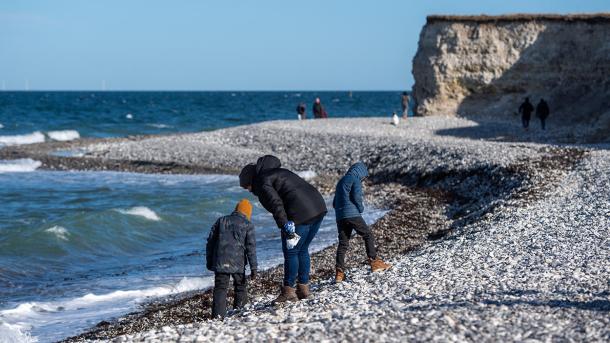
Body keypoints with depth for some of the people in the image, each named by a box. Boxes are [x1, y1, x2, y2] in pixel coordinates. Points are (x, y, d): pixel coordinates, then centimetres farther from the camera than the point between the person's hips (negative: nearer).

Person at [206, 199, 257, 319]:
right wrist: (254, 268, 0)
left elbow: (210, 242, 13)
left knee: (220, 288, -1)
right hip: (238, 264, -2)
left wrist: (209, 262, 20)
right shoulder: (248, 225, 4)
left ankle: (218, 314, -15)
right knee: (241, 286, 17)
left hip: (220, 263, 2)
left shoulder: (221, 221, 13)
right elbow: (251, 247, -2)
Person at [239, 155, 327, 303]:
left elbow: (276, 204, -17)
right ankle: (303, 288, 24)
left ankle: (288, 292, 8)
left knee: (290, 252, 3)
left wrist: (284, 225, -20)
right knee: (302, 250, 20)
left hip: (301, 214, -9)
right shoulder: (277, 173, 28)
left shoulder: (262, 183, -1)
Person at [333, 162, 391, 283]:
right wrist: (361, 208, 2)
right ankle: (374, 262, 0)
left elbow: (334, 203, 25)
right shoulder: (355, 180, 0)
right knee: (368, 235, 5)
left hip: (340, 217, 7)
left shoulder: (341, 182, 25)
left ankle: (339, 272, -3)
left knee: (343, 243, 5)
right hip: (352, 214, -7)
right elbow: (356, 197, -14)